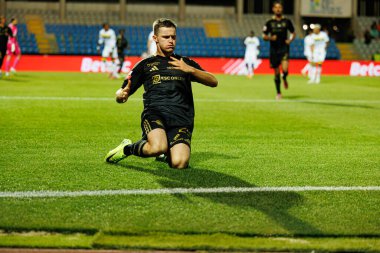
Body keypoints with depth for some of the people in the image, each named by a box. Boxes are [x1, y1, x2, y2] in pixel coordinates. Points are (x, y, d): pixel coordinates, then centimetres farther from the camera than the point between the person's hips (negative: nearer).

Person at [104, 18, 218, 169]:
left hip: (181, 118, 2)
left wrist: (190, 70, -5)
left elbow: (213, 82, 12)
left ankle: (166, 153, 14)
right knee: (158, 148, -35)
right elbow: (121, 94, 17)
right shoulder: (145, 64, 22)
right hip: (154, 113, -2)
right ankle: (128, 148, -2)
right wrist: (121, 95, -10)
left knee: (179, 163, -24)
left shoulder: (185, 63, 26)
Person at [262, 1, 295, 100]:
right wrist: (270, 38, -14)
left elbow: (293, 33, 15)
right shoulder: (269, 22, 3)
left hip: (284, 48, -1)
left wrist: (290, 40, -4)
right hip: (274, 49, 1)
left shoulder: (287, 21, 4)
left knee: (285, 69, -22)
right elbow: (264, 36, 6)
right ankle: (278, 93, 21)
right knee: (276, 72, 6)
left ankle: (284, 78, 14)